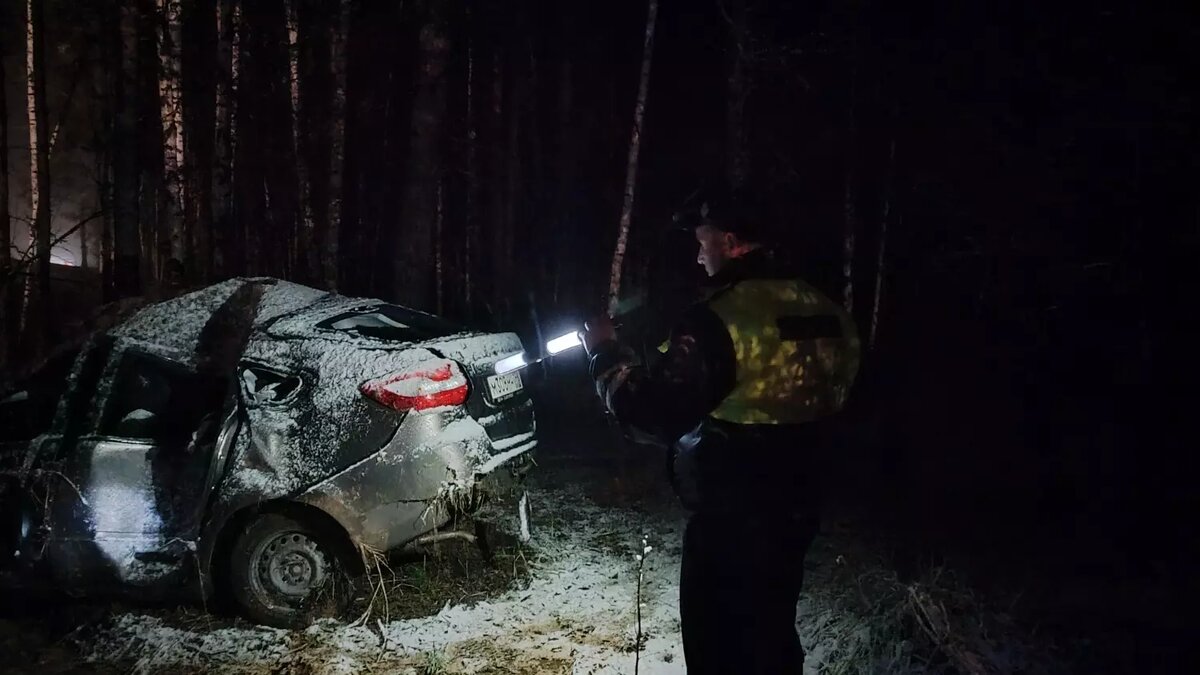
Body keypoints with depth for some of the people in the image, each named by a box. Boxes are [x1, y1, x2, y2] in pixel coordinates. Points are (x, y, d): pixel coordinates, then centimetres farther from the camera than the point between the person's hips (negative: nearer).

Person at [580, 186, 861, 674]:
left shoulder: (720, 318, -21)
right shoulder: (823, 312, 1)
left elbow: (655, 415, -21)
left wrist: (606, 354, -7)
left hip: (728, 519, -7)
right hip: (793, 510, 7)